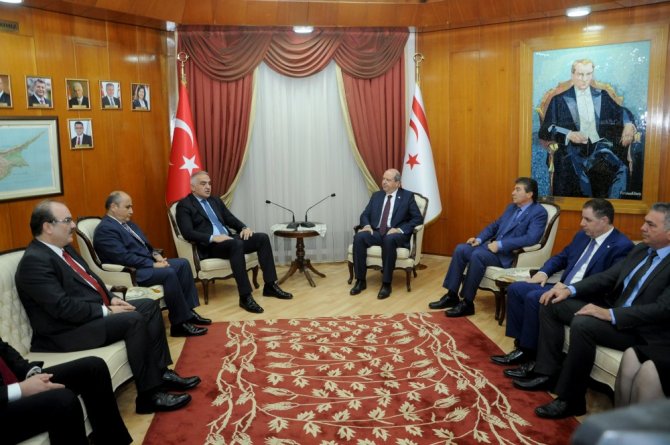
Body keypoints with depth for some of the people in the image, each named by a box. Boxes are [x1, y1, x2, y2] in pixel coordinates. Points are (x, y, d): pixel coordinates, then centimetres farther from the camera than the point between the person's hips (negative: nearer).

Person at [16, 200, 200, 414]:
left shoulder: (63, 248, 11)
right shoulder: (34, 261, -19)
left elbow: (89, 277, 19)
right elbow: (63, 307, -26)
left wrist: (111, 299, 2)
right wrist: (106, 311, -19)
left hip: (96, 310, 10)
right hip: (68, 330, -10)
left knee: (149, 305, 3)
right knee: (134, 320, -26)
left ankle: (161, 372, 5)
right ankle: (148, 395, -18)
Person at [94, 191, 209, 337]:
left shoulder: (127, 223, 16)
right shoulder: (105, 229, -14)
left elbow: (144, 244, 22)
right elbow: (124, 258, -23)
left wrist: (155, 254, 0)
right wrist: (153, 264, -20)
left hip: (147, 262, 10)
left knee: (183, 264, -3)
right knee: (169, 273, -29)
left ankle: (188, 311, 0)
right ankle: (179, 323, -21)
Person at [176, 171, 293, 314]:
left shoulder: (216, 201, 21)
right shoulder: (184, 205, -1)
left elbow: (231, 219, 19)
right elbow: (188, 232, -14)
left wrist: (244, 228, -4)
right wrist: (213, 238, -26)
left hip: (227, 239, 7)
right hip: (208, 245, -7)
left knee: (262, 238, -13)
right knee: (237, 244, -37)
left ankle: (270, 285, -10)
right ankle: (245, 296, -35)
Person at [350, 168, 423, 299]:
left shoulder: (407, 196, 4)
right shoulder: (376, 195, 16)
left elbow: (418, 218, -2)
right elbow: (365, 215, 15)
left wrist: (400, 229, -17)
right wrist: (367, 225, -10)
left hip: (396, 234, -4)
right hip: (376, 232, 4)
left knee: (389, 239, -40)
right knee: (359, 236, -28)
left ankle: (386, 284, -29)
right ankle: (360, 281, -20)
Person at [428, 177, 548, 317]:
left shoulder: (539, 212, -8)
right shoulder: (511, 207, 18)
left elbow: (531, 238, -21)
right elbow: (495, 225, 22)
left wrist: (500, 244, -24)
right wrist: (479, 239, 3)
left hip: (509, 254, -8)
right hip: (493, 245, 8)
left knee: (478, 255, -32)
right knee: (461, 249, -12)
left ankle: (467, 303, -22)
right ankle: (452, 295, -7)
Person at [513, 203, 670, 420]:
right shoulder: (640, 249, 11)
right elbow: (607, 277, 10)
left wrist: (610, 314, -30)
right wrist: (570, 289, -4)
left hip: (643, 330, -9)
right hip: (613, 311, 9)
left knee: (583, 325, -33)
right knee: (552, 304, 0)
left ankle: (570, 400, -18)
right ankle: (548, 373, 2)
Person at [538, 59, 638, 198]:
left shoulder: (602, 96, 17)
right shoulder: (560, 100, 9)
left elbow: (621, 112, 27)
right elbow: (545, 130, 3)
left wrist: (628, 124, 4)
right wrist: (569, 134, -14)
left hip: (598, 148, 3)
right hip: (573, 150, -3)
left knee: (620, 169, -26)